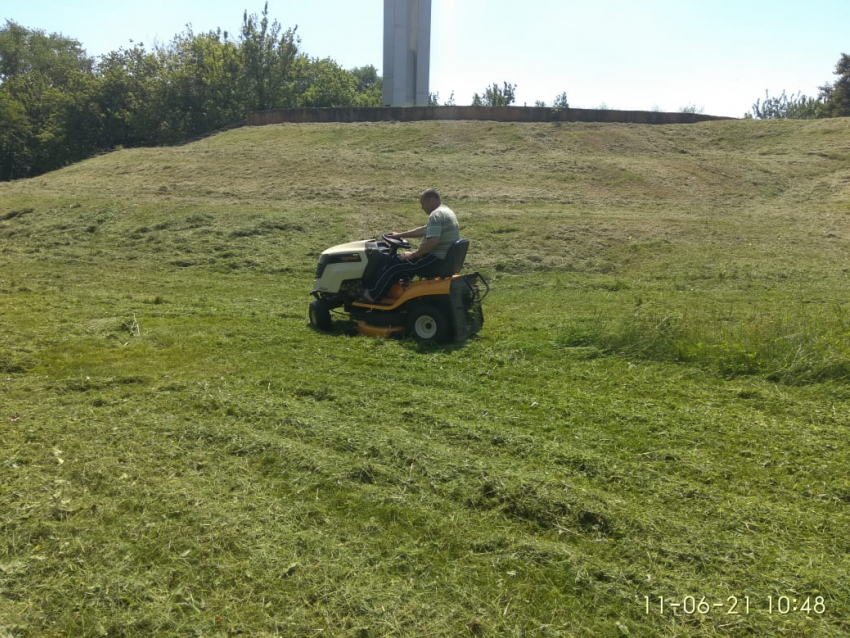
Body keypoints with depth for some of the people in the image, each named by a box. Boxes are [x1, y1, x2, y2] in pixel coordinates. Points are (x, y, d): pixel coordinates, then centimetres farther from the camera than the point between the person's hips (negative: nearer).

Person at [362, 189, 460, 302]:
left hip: (436, 259, -11)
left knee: (395, 264, -4)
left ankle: (372, 295, 6)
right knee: (401, 260, 23)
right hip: (446, 258, 11)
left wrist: (413, 254, -17)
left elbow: (432, 242, -30)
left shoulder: (436, 215, -19)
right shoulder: (446, 211, 15)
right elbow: (424, 230, 24)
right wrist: (400, 235, 23)